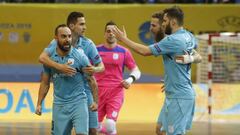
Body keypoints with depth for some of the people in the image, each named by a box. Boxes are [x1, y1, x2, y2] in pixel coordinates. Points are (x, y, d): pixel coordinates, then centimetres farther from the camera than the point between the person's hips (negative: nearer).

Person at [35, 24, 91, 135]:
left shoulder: (80, 57, -6)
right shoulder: (50, 57, 2)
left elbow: (91, 80, 0)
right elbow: (45, 83, 11)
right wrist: (39, 104, 7)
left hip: (78, 102, -3)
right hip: (59, 104, 3)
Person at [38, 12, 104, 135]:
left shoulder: (88, 44, -2)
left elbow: (101, 66, 3)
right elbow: (42, 57, -21)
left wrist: (95, 69, -22)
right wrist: (59, 66, -37)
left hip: (84, 91, 1)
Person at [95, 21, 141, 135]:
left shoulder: (124, 52, 2)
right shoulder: (96, 50, 4)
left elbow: (136, 71, 7)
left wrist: (130, 79, -12)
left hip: (116, 92, -2)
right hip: (98, 91, 2)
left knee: (110, 125, -19)